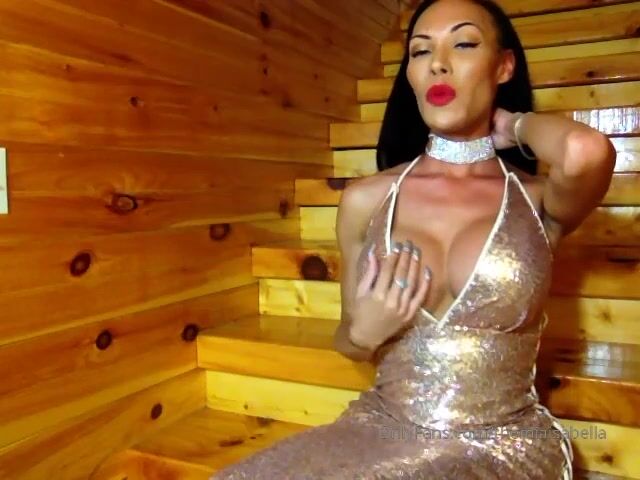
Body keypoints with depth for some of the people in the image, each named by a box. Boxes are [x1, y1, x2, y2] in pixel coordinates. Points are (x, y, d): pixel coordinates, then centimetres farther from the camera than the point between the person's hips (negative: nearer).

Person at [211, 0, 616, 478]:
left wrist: (519, 125, -9)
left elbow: (586, 152, -31)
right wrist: (364, 332, -12)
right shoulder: (365, 200, 0)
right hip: (382, 428, 2)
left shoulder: (538, 199, -5)